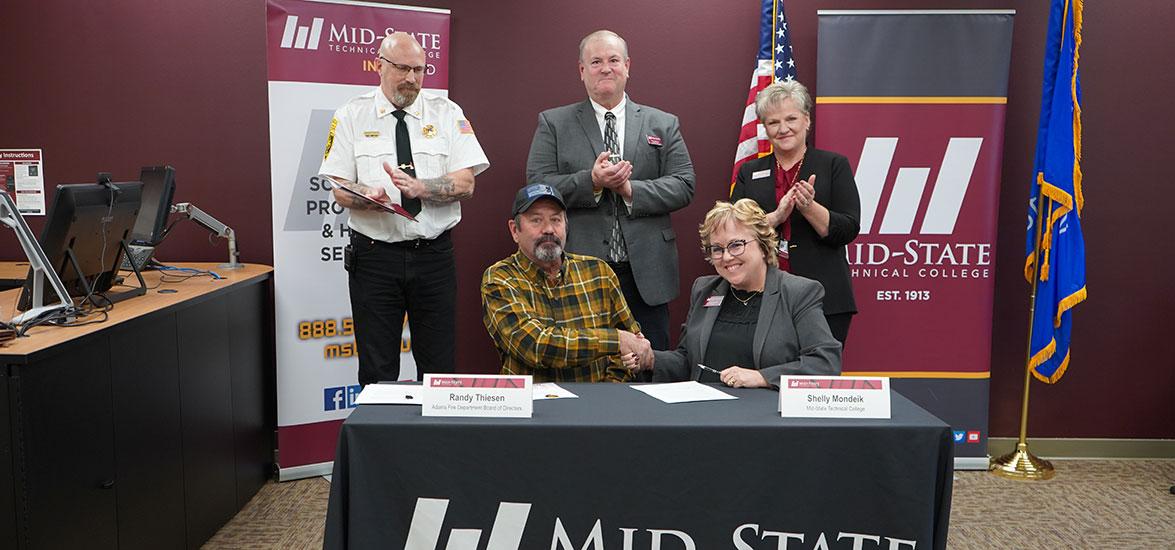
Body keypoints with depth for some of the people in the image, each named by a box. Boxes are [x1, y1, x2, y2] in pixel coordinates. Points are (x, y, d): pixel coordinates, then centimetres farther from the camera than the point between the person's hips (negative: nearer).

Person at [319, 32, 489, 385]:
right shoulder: (351, 116, 5)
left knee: (439, 367, 6)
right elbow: (340, 192, 0)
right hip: (373, 257, 0)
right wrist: (369, 196, -22)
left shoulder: (447, 114, 6)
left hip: (433, 255, 1)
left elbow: (465, 184, -3)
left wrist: (418, 187, -20)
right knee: (377, 371, 5)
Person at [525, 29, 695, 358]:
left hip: (646, 273, 1)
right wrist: (591, 181, -17)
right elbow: (537, 185, -2)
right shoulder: (553, 123, 7)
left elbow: (684, 185, 3)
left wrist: (631, 190, -13)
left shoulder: (663, 124, 11)